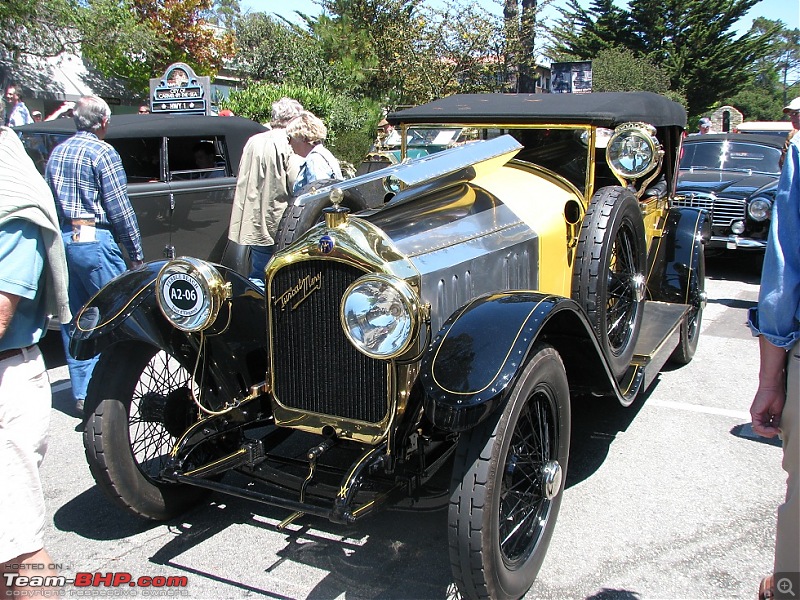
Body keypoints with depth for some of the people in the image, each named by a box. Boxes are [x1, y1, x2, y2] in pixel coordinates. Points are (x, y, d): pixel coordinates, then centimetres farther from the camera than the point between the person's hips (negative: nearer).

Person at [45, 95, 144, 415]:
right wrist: (136, 254, -7)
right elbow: (120, 208, -11)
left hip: (61, 240, 8)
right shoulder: (102, 152, -7)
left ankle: (81, 394, 17)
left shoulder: (56, 152, 15)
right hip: (94, 239, -8)